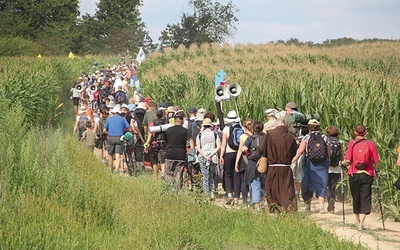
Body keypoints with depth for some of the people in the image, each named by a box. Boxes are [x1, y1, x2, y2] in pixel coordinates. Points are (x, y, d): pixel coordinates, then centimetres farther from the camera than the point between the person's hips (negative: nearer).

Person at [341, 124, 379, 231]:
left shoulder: (351, 143, -3)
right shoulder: (370, 143, -1)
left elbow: (348, 160, -9)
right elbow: (376, 161, -2)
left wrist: (342, 163, 11)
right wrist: (375, 170, 16)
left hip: (354, 174, 1)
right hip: (367, 174, -1)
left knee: (356, 198, 15)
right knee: (365, 198, 1)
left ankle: (358, 221, 29)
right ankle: (361, 223, -10)